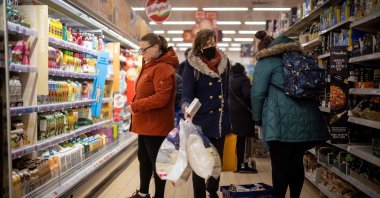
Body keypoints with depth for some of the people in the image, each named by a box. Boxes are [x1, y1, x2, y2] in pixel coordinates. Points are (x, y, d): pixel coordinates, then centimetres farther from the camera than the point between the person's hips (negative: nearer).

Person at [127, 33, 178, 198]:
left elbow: (161, 98, -27)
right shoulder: (150, 66, 13)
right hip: (145, 123, 10)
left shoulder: (163, 68, -18)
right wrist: (135, 106, 7)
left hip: (156, 125, -10)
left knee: (157, 161, 3)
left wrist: (135, 106, -21)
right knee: (143, 158, 20)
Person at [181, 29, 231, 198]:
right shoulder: (192, 65, -9)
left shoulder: (224, 62, 4)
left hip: (221, 121, 5)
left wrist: (228, 116, 13)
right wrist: (187, 107, -38)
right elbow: (187, 93, -16)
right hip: (201, 121, -4)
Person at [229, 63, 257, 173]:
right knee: (242, 138, -5)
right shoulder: (244, 80, -10)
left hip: (233, 110, 8)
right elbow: (248, 95, -19)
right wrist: (252, 107, -10)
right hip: (243, 111, -8)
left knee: (240, 138, 13)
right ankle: (241, 165, -3)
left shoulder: (231, 82, 14)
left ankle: (240, 163, 19)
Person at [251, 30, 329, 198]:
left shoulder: (266, 61, 2)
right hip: (307, 118, 6)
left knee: (279, 165, 0)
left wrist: (258, 118, 8)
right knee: (296, 162, 14)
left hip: (282, 120, -6)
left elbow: (257, 92, -5)